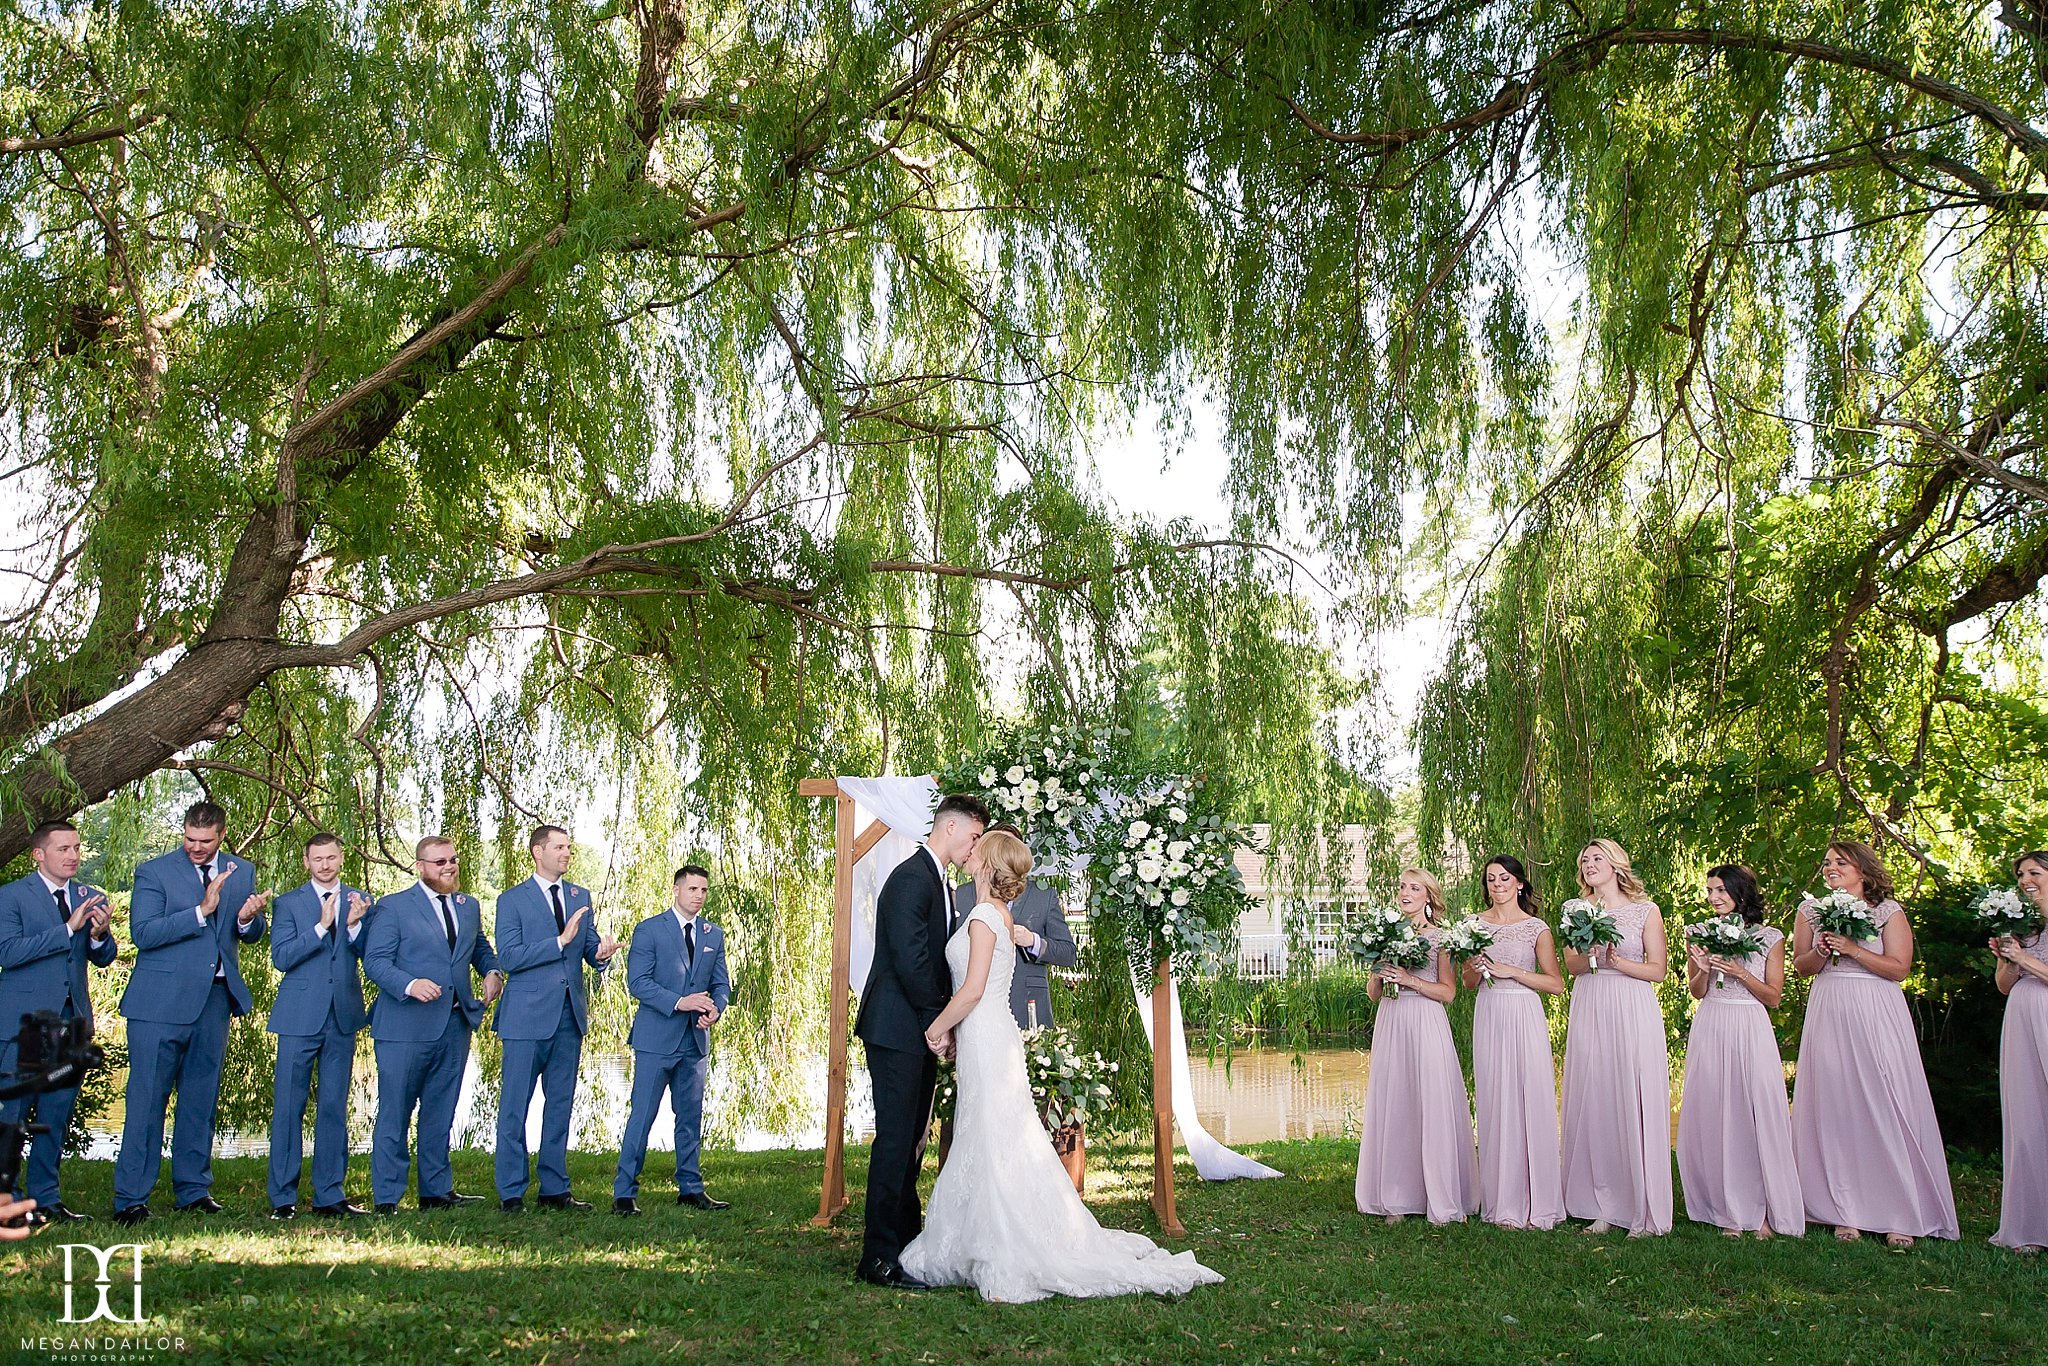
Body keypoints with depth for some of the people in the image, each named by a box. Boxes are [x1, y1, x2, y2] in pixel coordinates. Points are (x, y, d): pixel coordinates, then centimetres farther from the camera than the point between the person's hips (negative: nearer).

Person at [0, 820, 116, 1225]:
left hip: (72, 1020, 5)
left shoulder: (90, 898, 12)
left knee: (58, 1115, 10)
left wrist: (100, 934, -12)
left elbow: (104, 958, 10)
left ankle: (45, 1198, 18)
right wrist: (68, 928, -20)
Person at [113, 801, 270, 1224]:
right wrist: (202, 911, -21)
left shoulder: (242, 872, 10)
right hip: (162, 1000, -4)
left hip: (215, 998, 4)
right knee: (147, 1098, -2)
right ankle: (130, 1198, 4)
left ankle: (193, 1189, 20)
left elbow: (251, 936, 12)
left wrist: (248, 919, -11)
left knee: (202, 1098, 11)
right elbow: (143, 933, -14)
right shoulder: (154, 872, -3)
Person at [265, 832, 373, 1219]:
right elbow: (281, 958, -8)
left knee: (334, 1108, 8)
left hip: (343, 1016, 3)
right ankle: (283, 1197, 7)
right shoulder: (288, 903, 3)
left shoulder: (358, 901, 10)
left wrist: (355, 925, -14)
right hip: (300, 1017, -2)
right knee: (288, 1107, -1)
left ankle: (329, 1194, 14)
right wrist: (321, 926, -17)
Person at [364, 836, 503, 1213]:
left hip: (455, 1025, 6)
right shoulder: (393, 907, -3)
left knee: (441, 1111, 13)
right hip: (406, 1026, -5)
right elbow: (375, 960, -10)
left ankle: (436, 1190, 22)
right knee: (394, 1112, 0)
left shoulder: (469, 906, 14)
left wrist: (492, 972, 4)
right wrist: (410, 985, -26)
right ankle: (387, 1197, 7)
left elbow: (481, 948, 26)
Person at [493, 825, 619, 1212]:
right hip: (528, 1015, -5)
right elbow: (507, 958, -12)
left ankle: (555, 1188, 18)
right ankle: (511, 1192, 9)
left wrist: (601, 954, -13)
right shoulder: (512, 900, -3)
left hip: (571, 1014, 5)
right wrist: (561, 941, -20)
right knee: (515, 1106, 1)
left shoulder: (581, 897, 13)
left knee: (561, 1104, 10)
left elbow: (590, 949, 12)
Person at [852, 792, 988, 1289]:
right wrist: (937, 1022, -14)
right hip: (898, 1029, -10)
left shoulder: (936, 881, 17)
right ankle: (880, 1257, -1)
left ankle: (908, 1243, 23)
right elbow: (910, 960, -21)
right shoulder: (911, 877, -16)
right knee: (896, 1140, -7)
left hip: (921, 1031, 10)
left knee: (911, 1139, 14)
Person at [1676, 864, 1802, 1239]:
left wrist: (1740, 973, -12)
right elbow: (1697, 992, 8)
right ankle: (1729, 1211, 7)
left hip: (1751, 1031, -2)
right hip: (1710, 1031, 2)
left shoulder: (1769, 938, 3)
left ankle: (1763, 1212, 1)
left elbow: (1773, 997, 2)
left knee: (1757, 1115, -6)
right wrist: (1703, 968, -12)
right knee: (1712, 1117, 0)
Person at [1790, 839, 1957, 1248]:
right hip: (1829, 1017, 3)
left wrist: (1853, 949, -15)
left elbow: (1899, 969, -6)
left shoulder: (1888, 911, 0)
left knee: (1886, 1107, -5)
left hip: (1877, 1017, -3)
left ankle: (1901, 1215, 1)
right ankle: (1845, 1212, 6)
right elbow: (1801, 965, 11)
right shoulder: (1811, 910, 9)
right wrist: (1822, 953, -8)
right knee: (1835, 1109, 0)